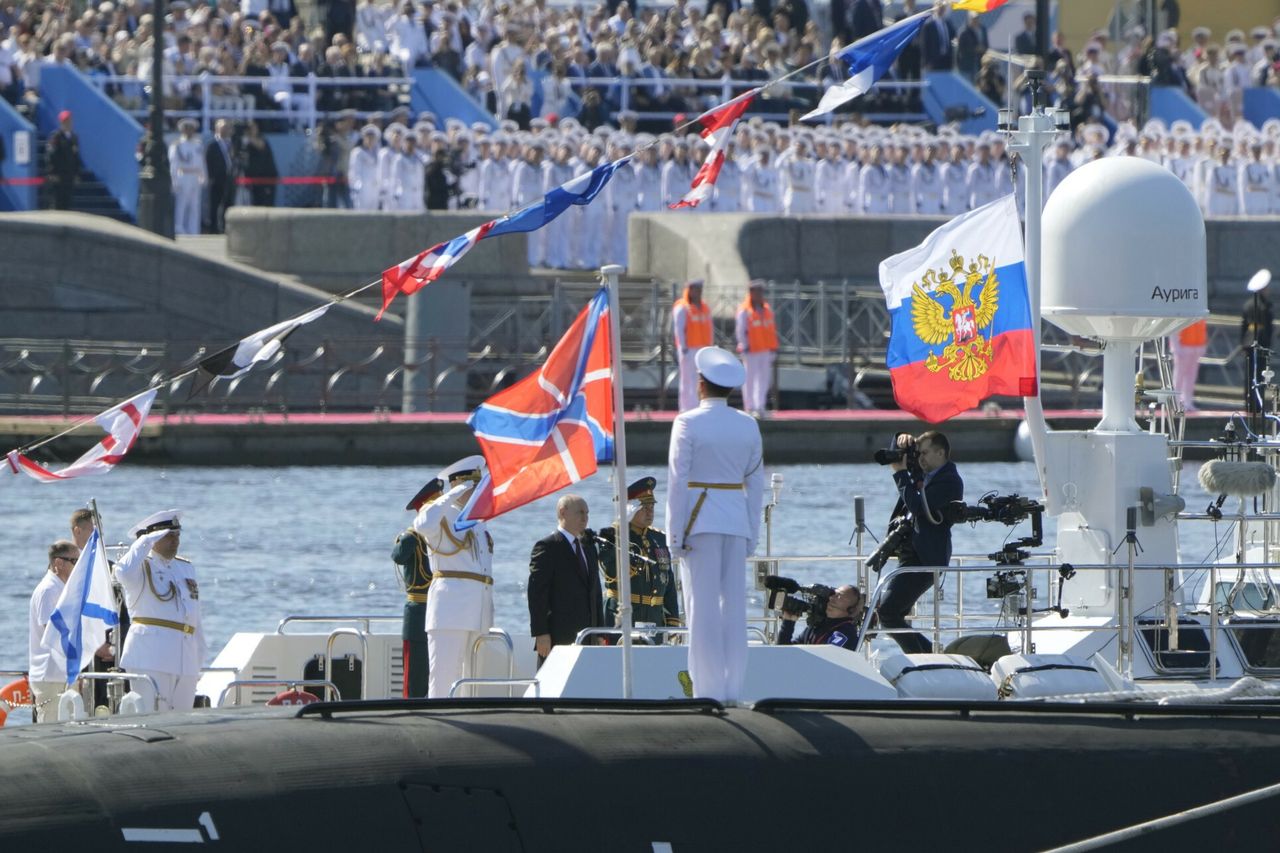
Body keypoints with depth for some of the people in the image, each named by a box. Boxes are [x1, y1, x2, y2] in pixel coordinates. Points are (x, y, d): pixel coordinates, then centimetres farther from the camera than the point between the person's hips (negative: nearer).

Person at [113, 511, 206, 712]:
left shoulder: (186, 568, 22)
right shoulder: (143, 567, 1)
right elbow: (124, 573, -26)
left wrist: (198, 660, 22)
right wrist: (145, 542, -15)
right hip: (151, 657, -7)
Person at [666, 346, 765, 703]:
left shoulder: (688, 423, -7)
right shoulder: (748, 426, 6)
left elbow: (678, 480, -8)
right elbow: (756, 483, 10)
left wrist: (676, 534, -5)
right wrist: (752, 533, 16)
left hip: (700, 522, -4)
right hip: (737, 522, 4)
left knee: (703, 607, -2)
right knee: (734, 607, 6)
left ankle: (708, 690, -4)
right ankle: (732, 689, 7)